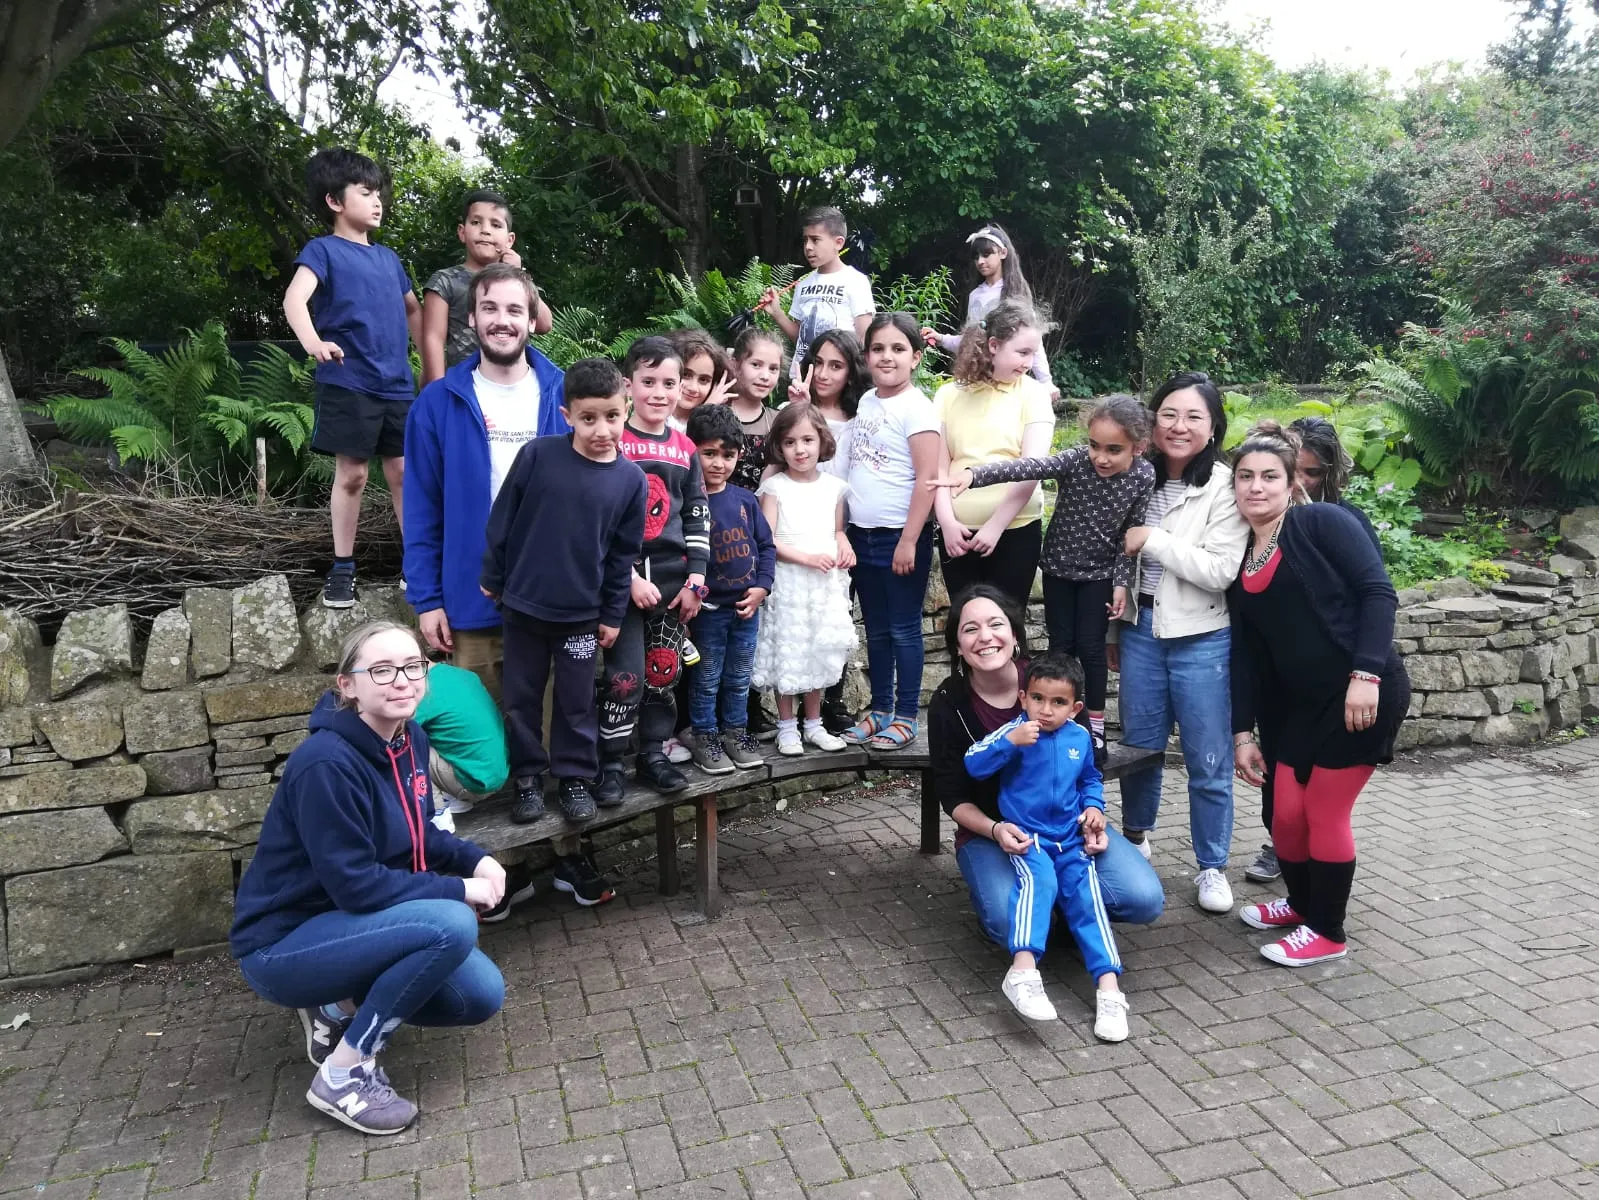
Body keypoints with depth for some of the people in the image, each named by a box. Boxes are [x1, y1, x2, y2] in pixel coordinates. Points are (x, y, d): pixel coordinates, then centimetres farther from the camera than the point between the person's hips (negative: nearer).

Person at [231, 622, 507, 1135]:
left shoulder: (409, 740, -1)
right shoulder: (326, 764, -26)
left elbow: (418, 835, 12)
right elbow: (354, 884, -27)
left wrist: (476, 860, -7)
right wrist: (458, 889, -20)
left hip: (349, 925, 8)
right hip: (283, 945, -8)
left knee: (482, 996, -1)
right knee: (452, 924, -28)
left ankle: (337, 1008, 14)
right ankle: (343, 1074, -12)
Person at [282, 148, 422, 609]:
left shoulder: (389, 258, 16)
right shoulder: (323, 250, -2)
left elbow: (412, 310, 28)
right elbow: (295, 299, -18)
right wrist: (312, 342, -37)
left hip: (398, 385, 5)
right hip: (348, 384, -5)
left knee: (404, 472, 7)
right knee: (351, 474, 0)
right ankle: (342, 569, 12)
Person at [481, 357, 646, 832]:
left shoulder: (631, 480, -6)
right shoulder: (537, 454, -11)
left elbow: (623, 555, 1)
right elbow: (502, 518, -2)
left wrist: (613, 615, 3)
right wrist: (491, 578, 2)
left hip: (582, 614, 0)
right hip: (523, 605, 0)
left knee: (576, 702, 12)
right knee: (522, 699, 11)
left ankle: (575, 779, 27)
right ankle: (529, 778, 27)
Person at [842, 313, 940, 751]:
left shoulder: (916, 408, -12)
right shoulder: (866, 401, 9)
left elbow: (927, 479, -17)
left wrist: (909, 540, -18)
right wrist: (846, 531, 11)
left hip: (900, 536, -7)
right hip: (863, 534, 7)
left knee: (904, 630, 3)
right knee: (875, 630, 15)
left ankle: (906, 717, 13)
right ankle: (880, 710, 26)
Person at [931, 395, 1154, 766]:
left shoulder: (1144, 478, -18)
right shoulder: (1075, 461, -23)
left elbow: (1132, 534, -8)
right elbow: (1023, 467, -38)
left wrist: (1121, 582, -10)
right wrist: (971, 474, -52)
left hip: (1100, 572, 0)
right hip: (1059, 566, 0)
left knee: (1090, 647, 0)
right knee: (1061, 645, 6)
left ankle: (1095, 725, 16)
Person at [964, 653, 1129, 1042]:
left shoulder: (1080, 737, 8)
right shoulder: (1014, 731, -5)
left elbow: (1090, 780, 26)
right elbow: (973, 765, -16)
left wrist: (1094, 807, 7)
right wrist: (1010, 742, -27)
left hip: (1072, 839, 4)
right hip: (1027, 836, -4)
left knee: (1087, 897, -15)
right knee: (1039, 881, -32)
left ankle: (1108, 986, -17)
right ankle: (1023, 970, -43)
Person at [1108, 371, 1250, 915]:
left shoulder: (1225, 487, -10)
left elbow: (1221, 570, -19)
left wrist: (1152, 539, -18)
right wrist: (1111, 630, 16)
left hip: (1200, 639, -4)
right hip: (1139, 629, 4)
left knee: (1207, 759, 4)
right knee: (1138, 743, 15)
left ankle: (1212, 867, 20)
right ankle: (1135, 837, 37)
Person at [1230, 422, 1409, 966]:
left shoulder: (1322, 522, -8)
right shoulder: (1240, 562, 9)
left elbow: (1378, 593, -14)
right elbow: (1245, 655, 10)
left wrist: (1366, 674, -24)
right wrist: (1242, 732, 6)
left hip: (1365, 693, -6)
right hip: (1294, 705, 6)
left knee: (1324, 813, 0)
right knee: (1286, 812, 8)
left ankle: (1327, 931, 19)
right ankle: (1301, 903, 36)